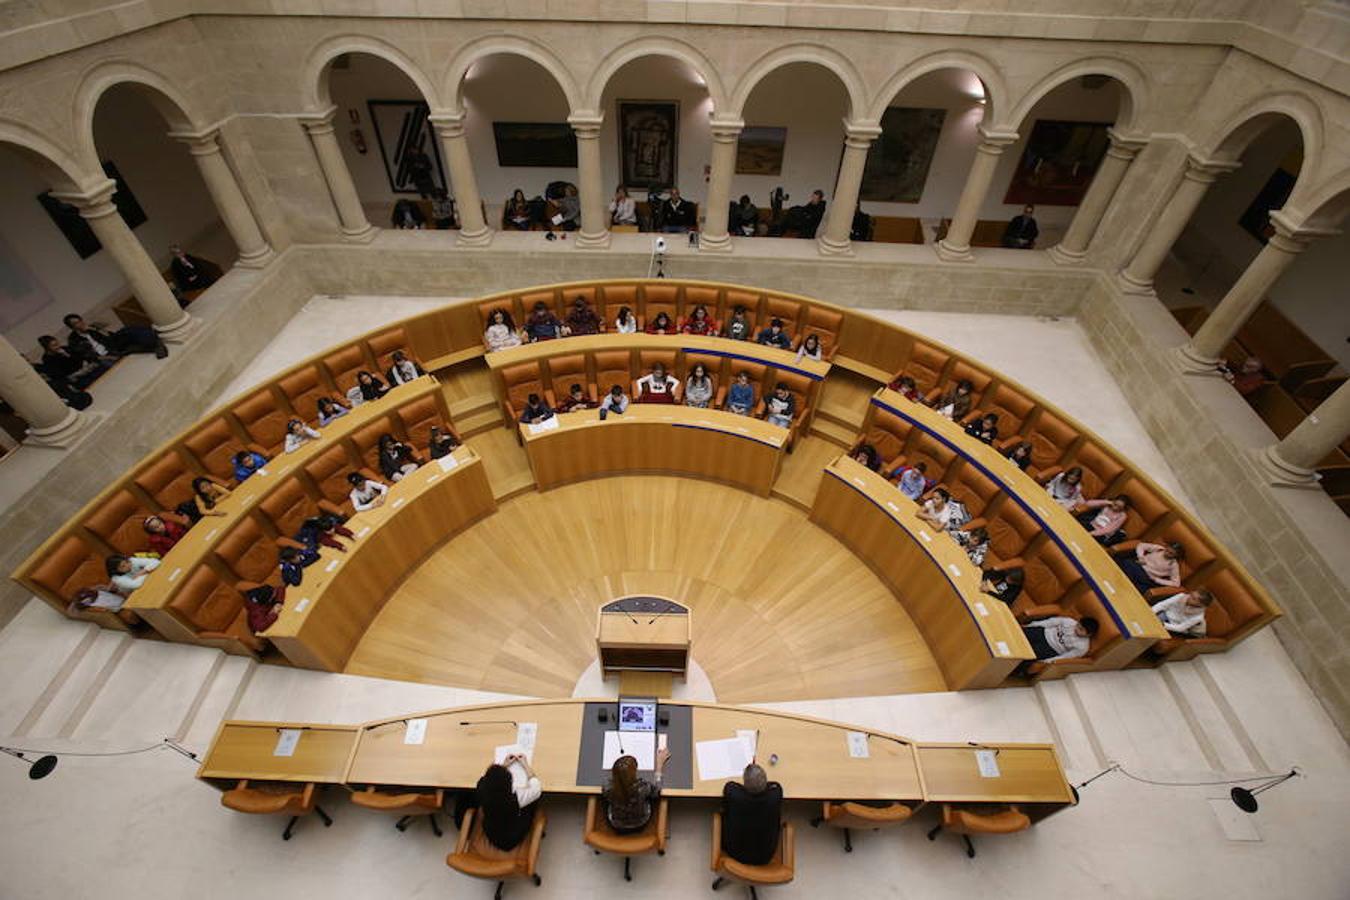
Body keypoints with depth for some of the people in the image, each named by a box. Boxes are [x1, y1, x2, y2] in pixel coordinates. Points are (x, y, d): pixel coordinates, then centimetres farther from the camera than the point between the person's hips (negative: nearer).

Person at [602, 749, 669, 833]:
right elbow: (656, 788, -13)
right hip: (640, 825, -1)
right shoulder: (642, 787, -38)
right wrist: (660, 763, -4)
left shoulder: (609, 788, -34)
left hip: (617, 827, 1)